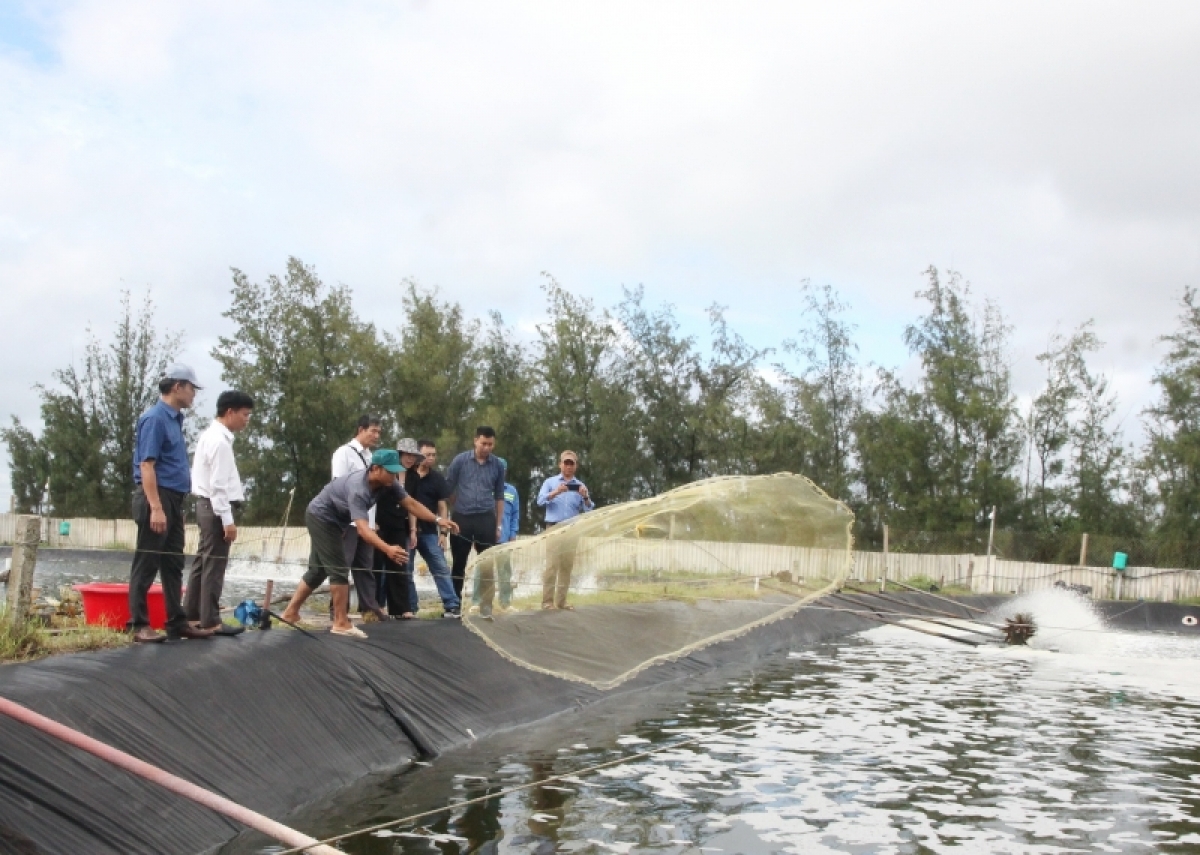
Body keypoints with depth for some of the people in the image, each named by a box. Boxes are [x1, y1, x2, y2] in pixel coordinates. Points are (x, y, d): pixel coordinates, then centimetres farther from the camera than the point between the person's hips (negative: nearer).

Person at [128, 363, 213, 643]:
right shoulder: (155, 418, -13)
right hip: (157, 498, -9)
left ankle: (177, 621, 17)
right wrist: (156, 508, -24)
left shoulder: (174, 419, 15)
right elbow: (146, 465, -19)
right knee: (147, 564, -3)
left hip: (173, 499, 9)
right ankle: (139, 624, 2)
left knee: (173, 564, 12)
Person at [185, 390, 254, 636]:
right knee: (214, 565, -6)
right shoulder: (219, 441, -17)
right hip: (217, 508, -10)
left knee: (203, 561, 14)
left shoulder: (212, 436, 15)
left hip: (208, 506, 10)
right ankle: (210, 620, -2)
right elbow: (218, 485, -21)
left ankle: (191, 615, 20)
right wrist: (228, 520, -21)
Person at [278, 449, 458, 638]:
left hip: (331, 520, 9)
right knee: (338, 568, -12)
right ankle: (341, 623, -8)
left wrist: (437, 520, -23)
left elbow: (410, 503, -12)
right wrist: (387, 549, -63)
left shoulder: (388, 483, -16)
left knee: (319, 570, 15)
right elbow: (362, 529, -50)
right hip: (321, 516, -9)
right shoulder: (358, 490, -39)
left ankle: (291, 612, 24)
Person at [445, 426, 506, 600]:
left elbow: (499, 496, 11)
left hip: (486, 519, 1)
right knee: (459, 564, 7)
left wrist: (498, 525, 9)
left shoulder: (497, 465, 4)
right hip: (461, 517, -1)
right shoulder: (460, 461, -2)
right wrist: (445, 518, 0)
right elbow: (447, 490, 3)